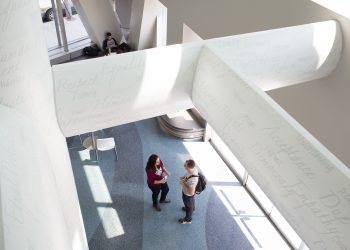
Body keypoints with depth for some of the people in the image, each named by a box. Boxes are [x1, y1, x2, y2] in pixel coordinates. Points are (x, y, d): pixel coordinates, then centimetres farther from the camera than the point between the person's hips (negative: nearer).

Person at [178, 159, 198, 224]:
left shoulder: (192, 180, -47)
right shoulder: (193, 168, -24)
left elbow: (191, 192, -39)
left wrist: (183, 184, -33)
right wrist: (183, 177, -13)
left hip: (188, 194, -7)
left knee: (188, 205, 22)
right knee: (191, 202, 37)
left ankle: (188, 219, 50)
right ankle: (192, 208, 68)